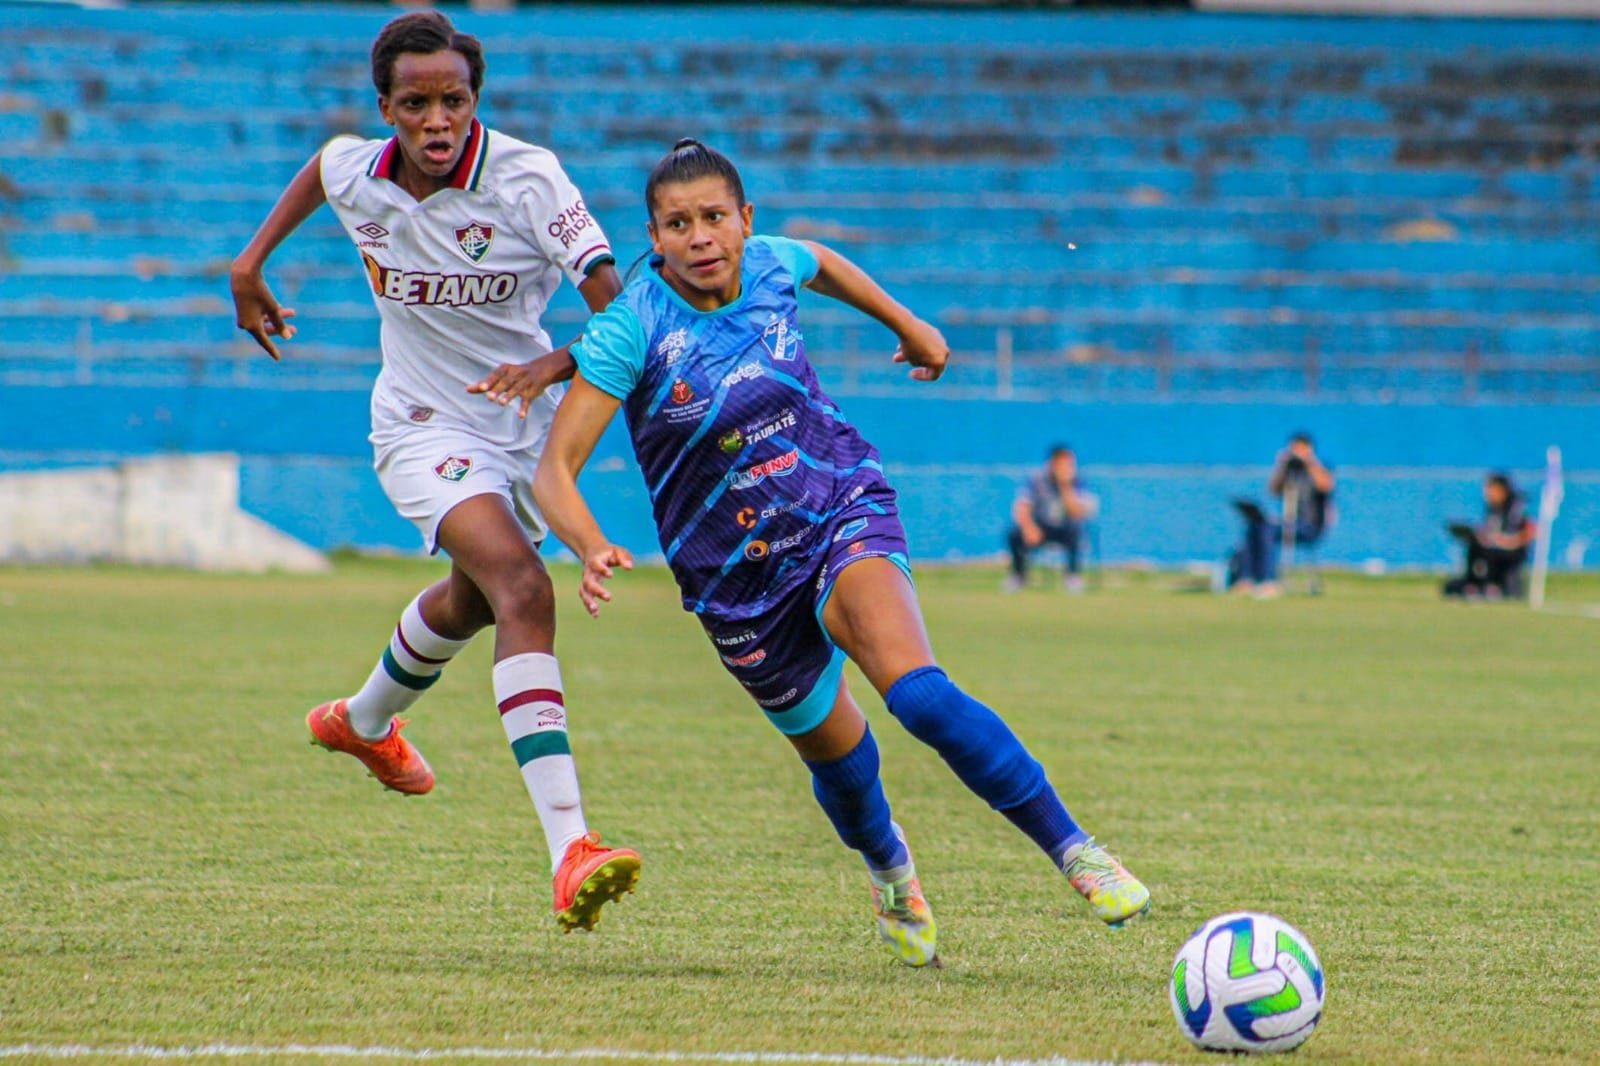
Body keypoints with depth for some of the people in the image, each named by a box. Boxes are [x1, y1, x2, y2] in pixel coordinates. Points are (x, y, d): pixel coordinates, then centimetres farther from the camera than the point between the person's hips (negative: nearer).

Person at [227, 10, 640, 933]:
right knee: (519, 585, -28)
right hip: (424, 429, -2)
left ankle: (365, 720, 64)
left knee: (470, 602, 27)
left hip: (524, 427, 2)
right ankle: (569, 849, -41)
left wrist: (561, 361, -47)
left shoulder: (526, 179, -23)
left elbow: (616, 303, -28)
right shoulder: (354, 173, -13)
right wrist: (253, 261, 23)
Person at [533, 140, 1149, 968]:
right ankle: (886, 860, 51)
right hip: (735, 573, 0)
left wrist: (910, 328, 29)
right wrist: (591, 546, -45)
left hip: (842, 507, 0)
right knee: (833, 750, 16)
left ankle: (1072, 848, -22)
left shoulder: (771, 266, -10)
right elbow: (554, 469, -26)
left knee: (915, 689, -28)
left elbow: (824, 264, 17)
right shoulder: (631, 329, -21)